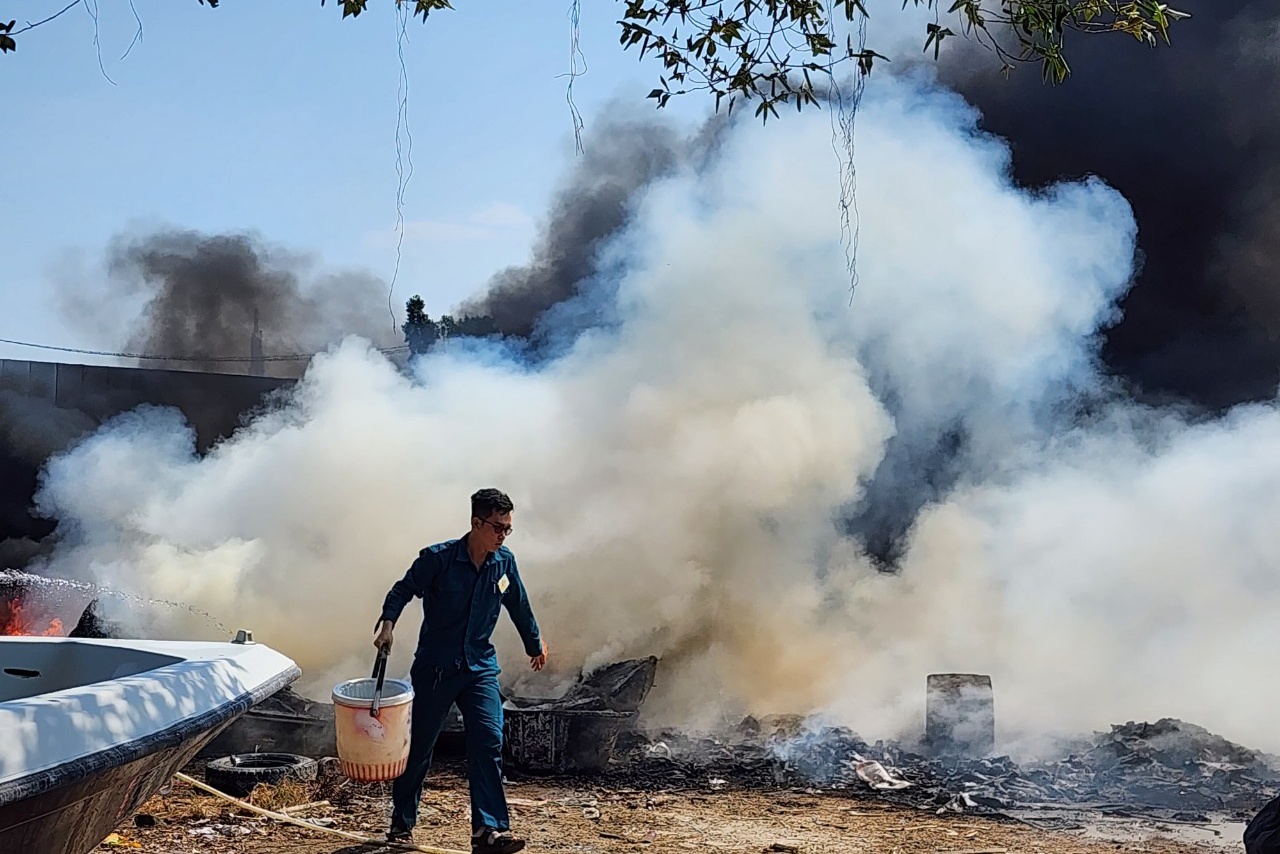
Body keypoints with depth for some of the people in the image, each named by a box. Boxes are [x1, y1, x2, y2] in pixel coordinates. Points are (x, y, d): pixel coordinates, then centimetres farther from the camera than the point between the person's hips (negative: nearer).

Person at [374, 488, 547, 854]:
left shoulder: (504, 562, 0)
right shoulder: (437, 558, -13)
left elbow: (519, 606, 15)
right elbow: (402, 590, -4)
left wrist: (535, 645, 26)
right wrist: (387, 623, -22)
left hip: (480, 668, 3)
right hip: (435, 668, -3)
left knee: (488, 741, -13)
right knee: (419, 746, 7)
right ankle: (402, 822, 27)